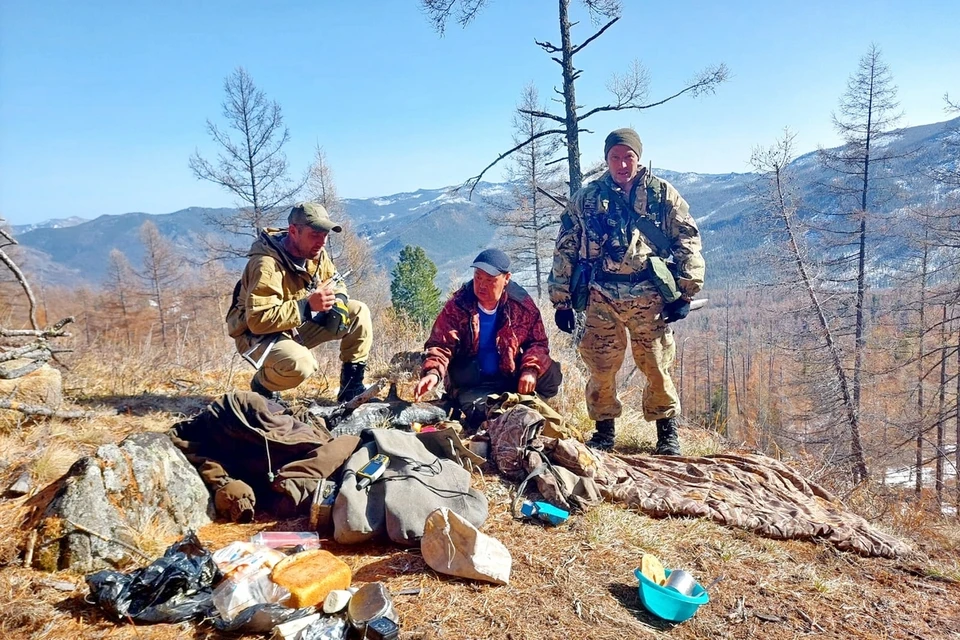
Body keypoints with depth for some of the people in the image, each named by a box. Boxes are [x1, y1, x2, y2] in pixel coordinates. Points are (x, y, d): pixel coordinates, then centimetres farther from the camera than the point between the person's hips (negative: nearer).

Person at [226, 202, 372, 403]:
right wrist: (308, 305, -37)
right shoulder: (266, 264, -30)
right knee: (301, 364, -38)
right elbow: (259, 320, -34)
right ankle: (262, 386, -2)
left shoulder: (316, 253, -6)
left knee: (359, 313, -3)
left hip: (298, 325, 8)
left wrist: (339, 300, -13)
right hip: (258, 334, -8)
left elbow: (335, 281, 12)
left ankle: (352, 387, 5)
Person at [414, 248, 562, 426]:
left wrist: (531, 369, -19)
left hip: (511, 380, 3)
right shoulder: (457, 306, -11)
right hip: (471, 385, -3)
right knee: (482, 412, -33)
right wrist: (433, 372, -37)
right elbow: (440, 345, -15)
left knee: (550, 374, -21)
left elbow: (538, 342, 2)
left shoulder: (522, 303, -4)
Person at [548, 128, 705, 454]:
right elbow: (564, 250, 10)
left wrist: (685, 293, 0)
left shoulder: (662, 193, 6)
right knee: (600, 366, 2)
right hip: (602, 297, 1)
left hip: (650, 296, -1)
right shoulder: (585, 199, 9)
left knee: (657, 365, 3)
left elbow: (688, 242, 6)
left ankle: (667, 433, 21)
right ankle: (604, 431, 21)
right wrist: (561, 301, 7)